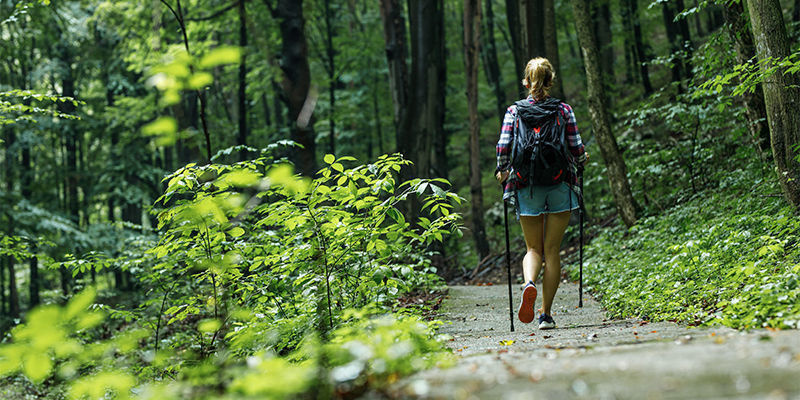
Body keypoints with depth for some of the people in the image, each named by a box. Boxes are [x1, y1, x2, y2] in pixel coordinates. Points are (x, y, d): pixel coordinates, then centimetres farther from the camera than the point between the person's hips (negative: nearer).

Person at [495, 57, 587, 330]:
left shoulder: (514, 111, 2)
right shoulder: (564, 110, 1)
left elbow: (503, 148, -6)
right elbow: (577, 149, -1)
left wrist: (502, 172, 12)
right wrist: (581, 160, 21)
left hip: (526, 185, 1)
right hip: (560, 184, 0)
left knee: (534, 248, 10)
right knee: (552, 251, 6)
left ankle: (529, 284, -23)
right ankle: (546, 314, 5)